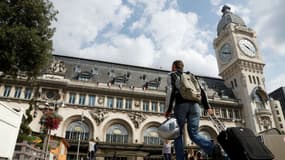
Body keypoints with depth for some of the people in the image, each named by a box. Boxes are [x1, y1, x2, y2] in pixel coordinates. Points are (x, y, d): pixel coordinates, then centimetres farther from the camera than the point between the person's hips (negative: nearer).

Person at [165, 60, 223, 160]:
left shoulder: (172, 75, 13)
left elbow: (171, 91, -4)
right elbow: (201, 91, 18)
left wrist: (168, 109, -5)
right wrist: (207, 107, 14)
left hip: (181, 105, -4)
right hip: (194, 105, 4)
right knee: (194, 134, 4)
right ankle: (213, 148, -21)